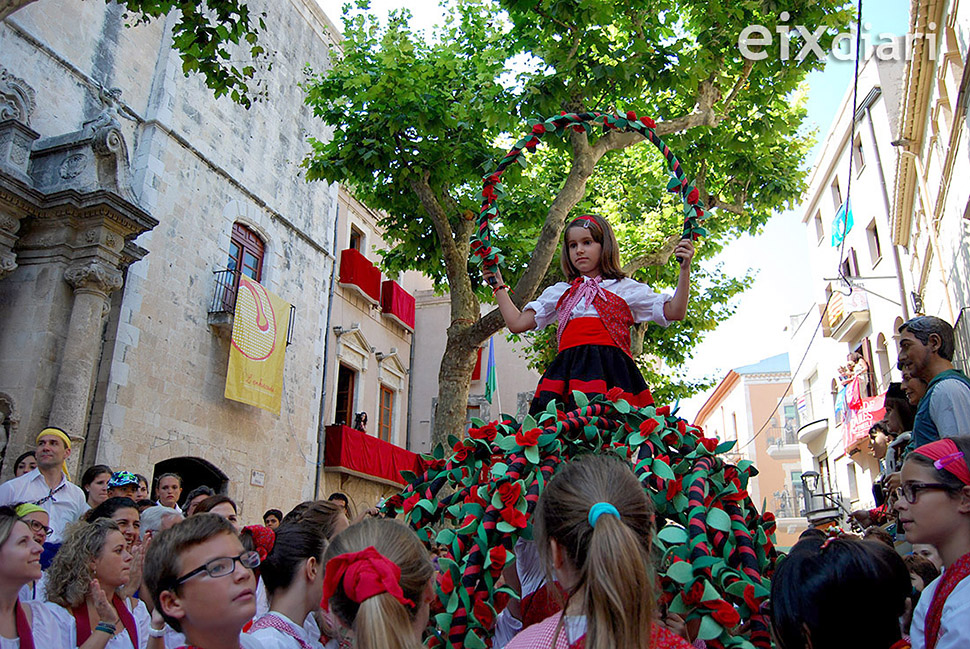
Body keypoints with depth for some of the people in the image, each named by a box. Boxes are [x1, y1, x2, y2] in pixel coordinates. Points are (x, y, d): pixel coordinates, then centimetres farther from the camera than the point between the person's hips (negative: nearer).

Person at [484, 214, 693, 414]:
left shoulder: (626, 288, 17)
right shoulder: (559, 292, 24)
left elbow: (674, 312, 12)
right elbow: (517, 323, 24)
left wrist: (685, 269, 4)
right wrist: (499, 285, 28)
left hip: (611, 369, -2)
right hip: (568, 368, 2)